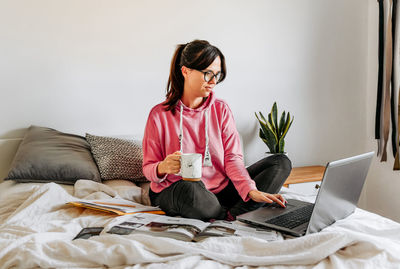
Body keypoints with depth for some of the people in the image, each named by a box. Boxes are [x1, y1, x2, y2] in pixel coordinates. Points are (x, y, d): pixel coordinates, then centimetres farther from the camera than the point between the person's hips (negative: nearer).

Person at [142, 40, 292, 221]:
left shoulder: (221, 109, 5)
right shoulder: (160, 114, -5)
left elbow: (232, 158, -2)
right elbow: (148, 168, -2)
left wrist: (251, 190, -20)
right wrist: (163, 168, -27)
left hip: (220, 189, 5)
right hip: (175, 193, -4)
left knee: (281, 163, -8)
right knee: (189, 189, -41)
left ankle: (230, 215, -25)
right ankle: (232, 218, -14)